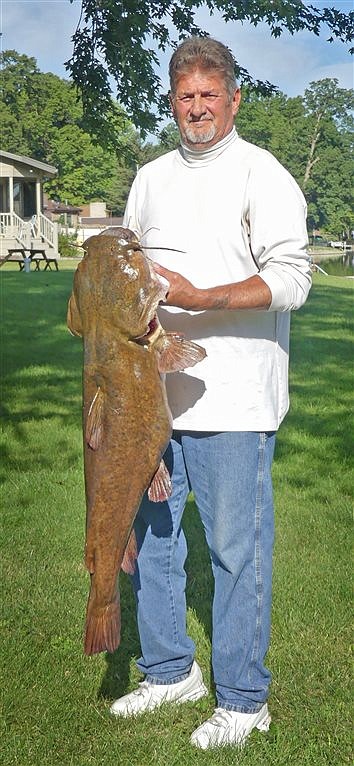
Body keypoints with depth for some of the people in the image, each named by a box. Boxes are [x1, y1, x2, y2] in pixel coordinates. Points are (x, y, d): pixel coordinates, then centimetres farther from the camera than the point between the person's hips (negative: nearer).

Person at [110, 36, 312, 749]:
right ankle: (169, 671, 31)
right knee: (148, 535, 13)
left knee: (236, 550, 1)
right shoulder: (150, 178, 16)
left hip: (232, 402, -6)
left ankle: (242, 699, 18)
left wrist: (198, 299, -23)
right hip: (153, 392, 7)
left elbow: (290, 279, -13)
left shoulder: (261, 174, -3)